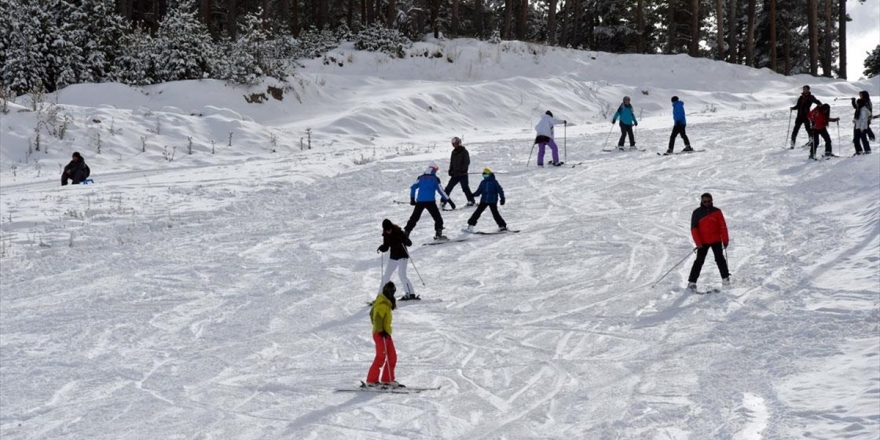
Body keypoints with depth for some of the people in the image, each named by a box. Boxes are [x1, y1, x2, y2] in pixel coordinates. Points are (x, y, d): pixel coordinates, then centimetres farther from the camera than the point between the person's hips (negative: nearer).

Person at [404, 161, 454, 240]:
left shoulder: (421, 178, 12)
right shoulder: (435, 179, 2)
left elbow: (413, 187, 7)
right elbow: (441, 190, -1)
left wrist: (412, 199, 16)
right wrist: (449, 200, 3)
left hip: (419, 201, 4)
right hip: (430, 201, -4)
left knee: (414, 218, 12)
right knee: (438, 218, 7)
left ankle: (405, 233, 8)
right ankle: (438, 234, -2)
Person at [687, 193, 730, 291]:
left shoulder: (716, 211, 2)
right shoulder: (697, 213, -1)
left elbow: (723, 226, 2)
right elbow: (694, 228, -3)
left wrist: (725, 240, -3)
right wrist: (698, 242, -12)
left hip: (716, 241, 1)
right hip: (703, 242, -1)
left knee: (720, 259, 1)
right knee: (699, 261, -4)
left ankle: (725, 278, 12)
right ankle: (692, 282, -4)